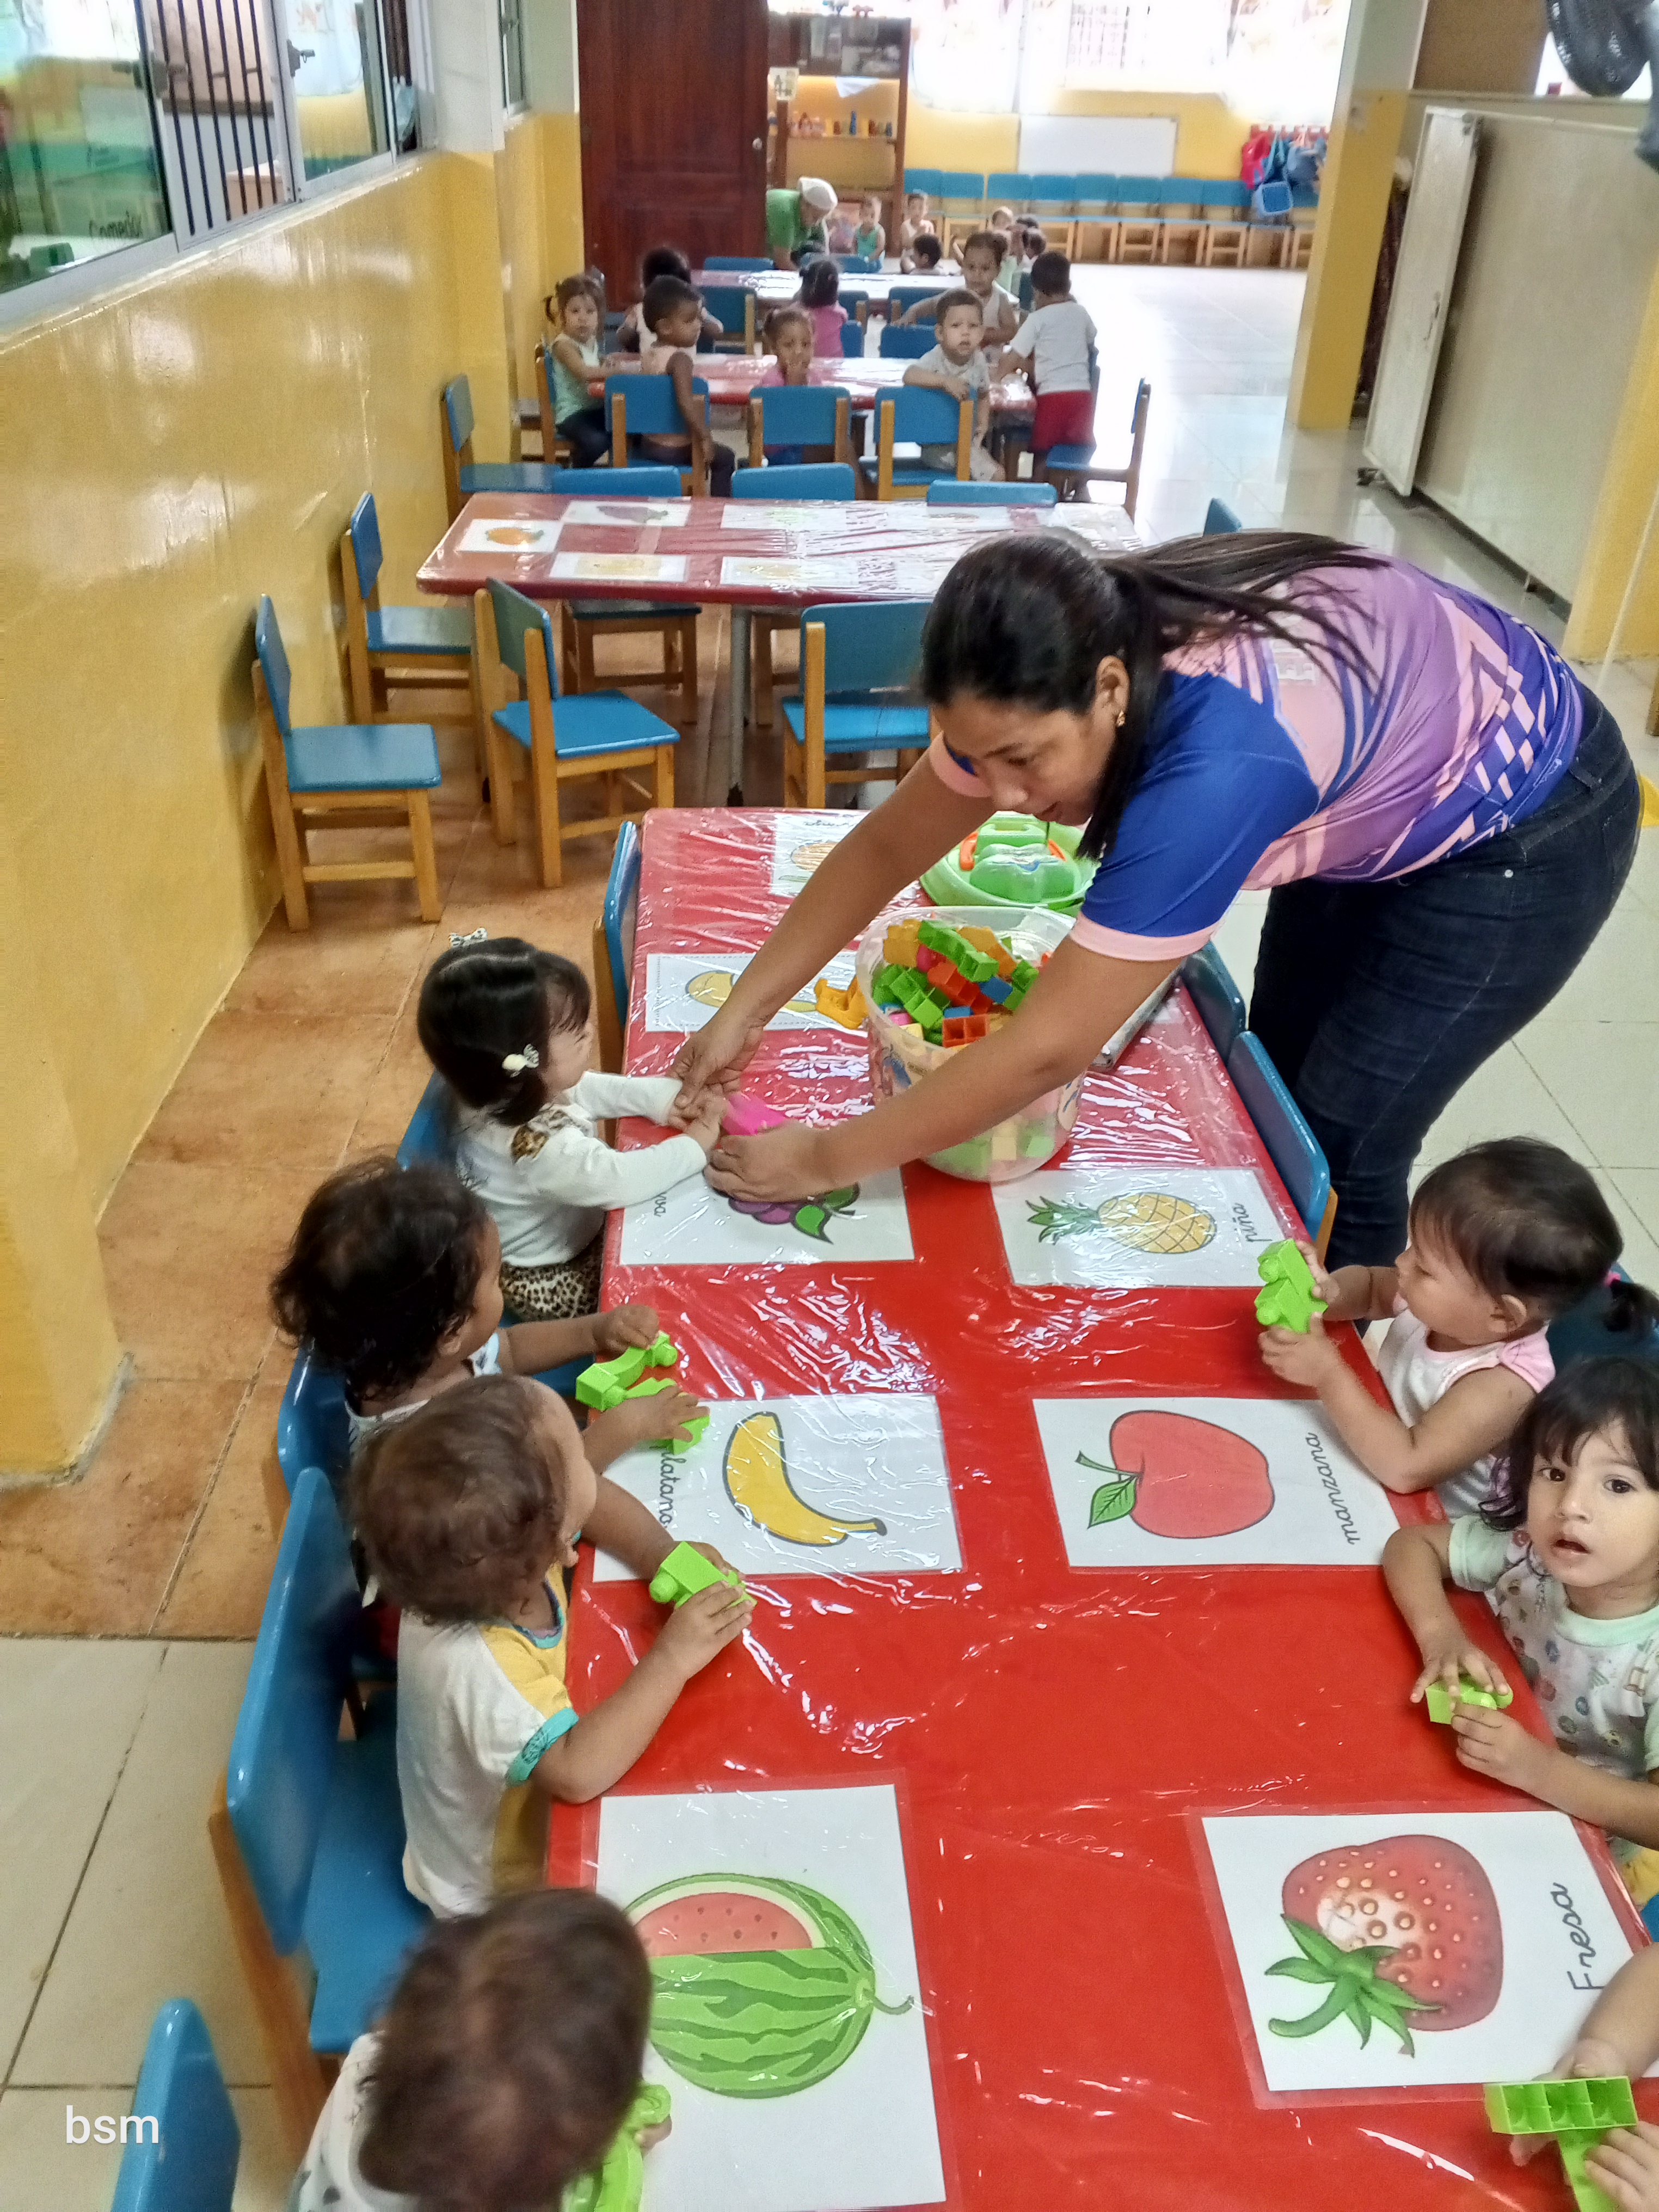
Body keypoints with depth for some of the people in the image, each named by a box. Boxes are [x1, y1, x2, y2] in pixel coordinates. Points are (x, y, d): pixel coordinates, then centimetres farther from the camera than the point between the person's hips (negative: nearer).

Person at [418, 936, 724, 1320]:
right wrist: (695, 1146, -26)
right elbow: (623, 1181, -40)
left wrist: (665, 1098, -15)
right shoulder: (541, 1147, -43)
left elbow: (592, 1090, -3)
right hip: (547, 1283, -8)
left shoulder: (512, 1090, -16)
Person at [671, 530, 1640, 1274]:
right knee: (1275, 1079, 15)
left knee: (1340, 1143, -4)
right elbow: (886, 846, -8)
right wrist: (745, 1011, -11)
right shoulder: (1069, 664, -20)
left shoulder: (1221, 762, -43)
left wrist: (826, 1158, -30)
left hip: (1524, 835, -7)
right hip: (1383, 801, 7)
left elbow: (1050, 1049, -39)